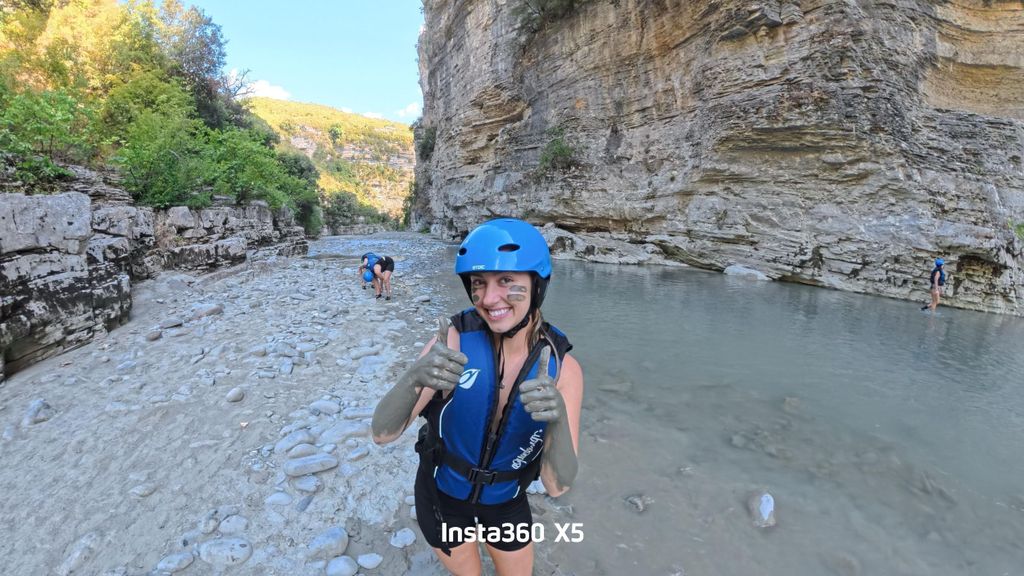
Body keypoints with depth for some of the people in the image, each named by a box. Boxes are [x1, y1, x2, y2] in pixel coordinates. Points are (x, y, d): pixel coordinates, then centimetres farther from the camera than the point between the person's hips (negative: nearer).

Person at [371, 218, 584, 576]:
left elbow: (557, 485, -26)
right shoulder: (456, 339, -29)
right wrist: (414, 377, -51)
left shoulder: (563, 367, -23)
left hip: (505, 501, 2)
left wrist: (559, 418, -47)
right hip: (442, 493, -1)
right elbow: (383, 433, -30)